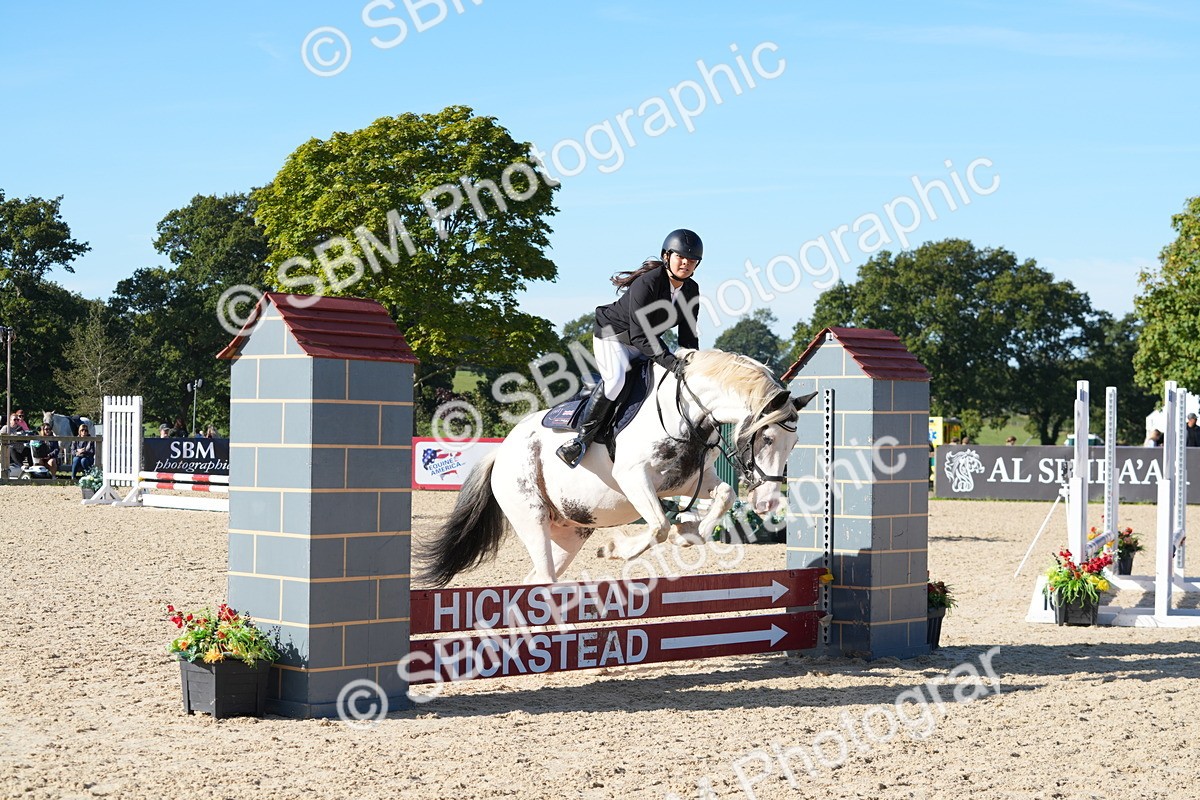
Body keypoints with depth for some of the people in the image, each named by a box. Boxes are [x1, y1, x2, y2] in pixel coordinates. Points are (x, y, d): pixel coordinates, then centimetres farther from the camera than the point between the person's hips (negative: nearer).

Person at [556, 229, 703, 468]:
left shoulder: (691, 290, -6)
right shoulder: (646, 284, -29)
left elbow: (688, 336, 0)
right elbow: (640, 336, -33)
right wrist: (672, 363, -41)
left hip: (645, 342, 9)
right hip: (612, 335, -9)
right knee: (616, 378, -33)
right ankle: (583, 438, -27)